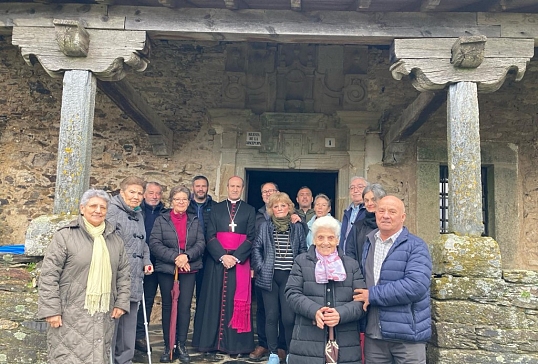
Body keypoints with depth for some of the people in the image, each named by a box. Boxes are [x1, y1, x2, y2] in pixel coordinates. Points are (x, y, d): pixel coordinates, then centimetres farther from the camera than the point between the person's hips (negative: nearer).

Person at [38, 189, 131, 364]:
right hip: (70, 316, -4)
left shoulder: (115, 240, 10)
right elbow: (48, 275, -8)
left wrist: (121, 303, 7)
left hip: (103, 316, 5)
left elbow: (123, 274, 15)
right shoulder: (65, 236, -6)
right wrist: (51, 310, -11)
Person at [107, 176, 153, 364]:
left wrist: (146, 262, 12)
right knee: (111, 322, -2)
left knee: (129, 324, 16)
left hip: (134, 281, 8)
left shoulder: (139, 215, 18)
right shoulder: (112, 211, -9)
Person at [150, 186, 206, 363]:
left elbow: (201, 243, 0)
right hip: (166, 269, -1)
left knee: (185, 306, 0)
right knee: (168, 306, 8)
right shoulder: (161, 220, 1)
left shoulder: (195, 221, 8)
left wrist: (187, 256, -18)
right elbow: (154, 244, -8)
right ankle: (168, 346, 17)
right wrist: (174, 258, -17)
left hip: (189, 270, 1)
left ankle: (181, 345, 11)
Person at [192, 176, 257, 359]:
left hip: (240, 261, 0)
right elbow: (210, 236, 1)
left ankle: (237, 344, 7)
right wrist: (222, 256, -13)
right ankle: (211, 345, 5)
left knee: (237, 302, 1)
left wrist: (236, 257, -12)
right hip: (217, 260, 0)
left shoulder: (249, 210, 9)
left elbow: (251, 237, 0)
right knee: (215, 301, 1)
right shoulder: (216, 209, 10)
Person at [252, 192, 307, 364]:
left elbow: (303, 251, 6)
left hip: (290, 277, -1)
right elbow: (256, 248, 7)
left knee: (289, 317, -6)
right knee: (271, 316, 5)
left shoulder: (297, 227, 7)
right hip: (269, 277, 1)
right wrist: (260, 267, -4)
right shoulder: (265, 226, 7)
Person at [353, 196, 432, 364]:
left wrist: (372, 295, -18)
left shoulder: (415, 246, -9)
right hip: (373, 334, 5)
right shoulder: (368, 243, 10)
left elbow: (416, 285, -23)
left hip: (407, 334, -5)